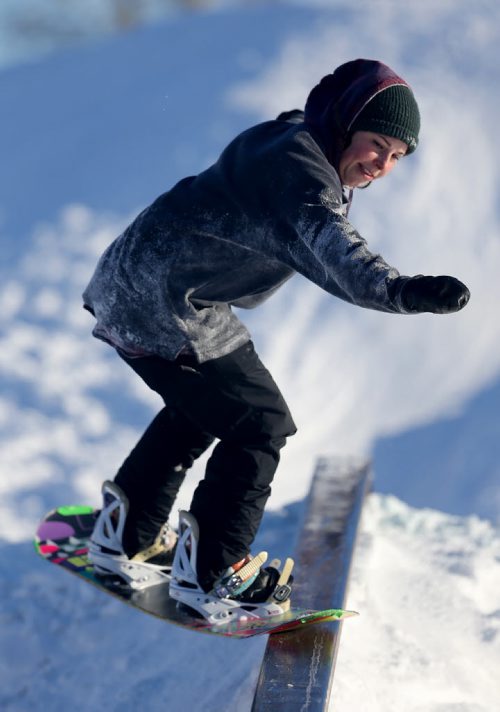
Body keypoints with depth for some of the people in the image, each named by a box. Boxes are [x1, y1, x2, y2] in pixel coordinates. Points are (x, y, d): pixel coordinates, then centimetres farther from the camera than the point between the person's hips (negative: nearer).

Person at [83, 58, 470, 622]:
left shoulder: (296, 147, 11)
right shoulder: (297, 165, -21)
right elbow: (327, 245, -42)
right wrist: (398, 289, -57)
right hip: (164, 305, -11)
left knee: (200, 406, 28)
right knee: (258, 422, -5)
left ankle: (127, 535, 37)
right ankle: (209, 572, 5)